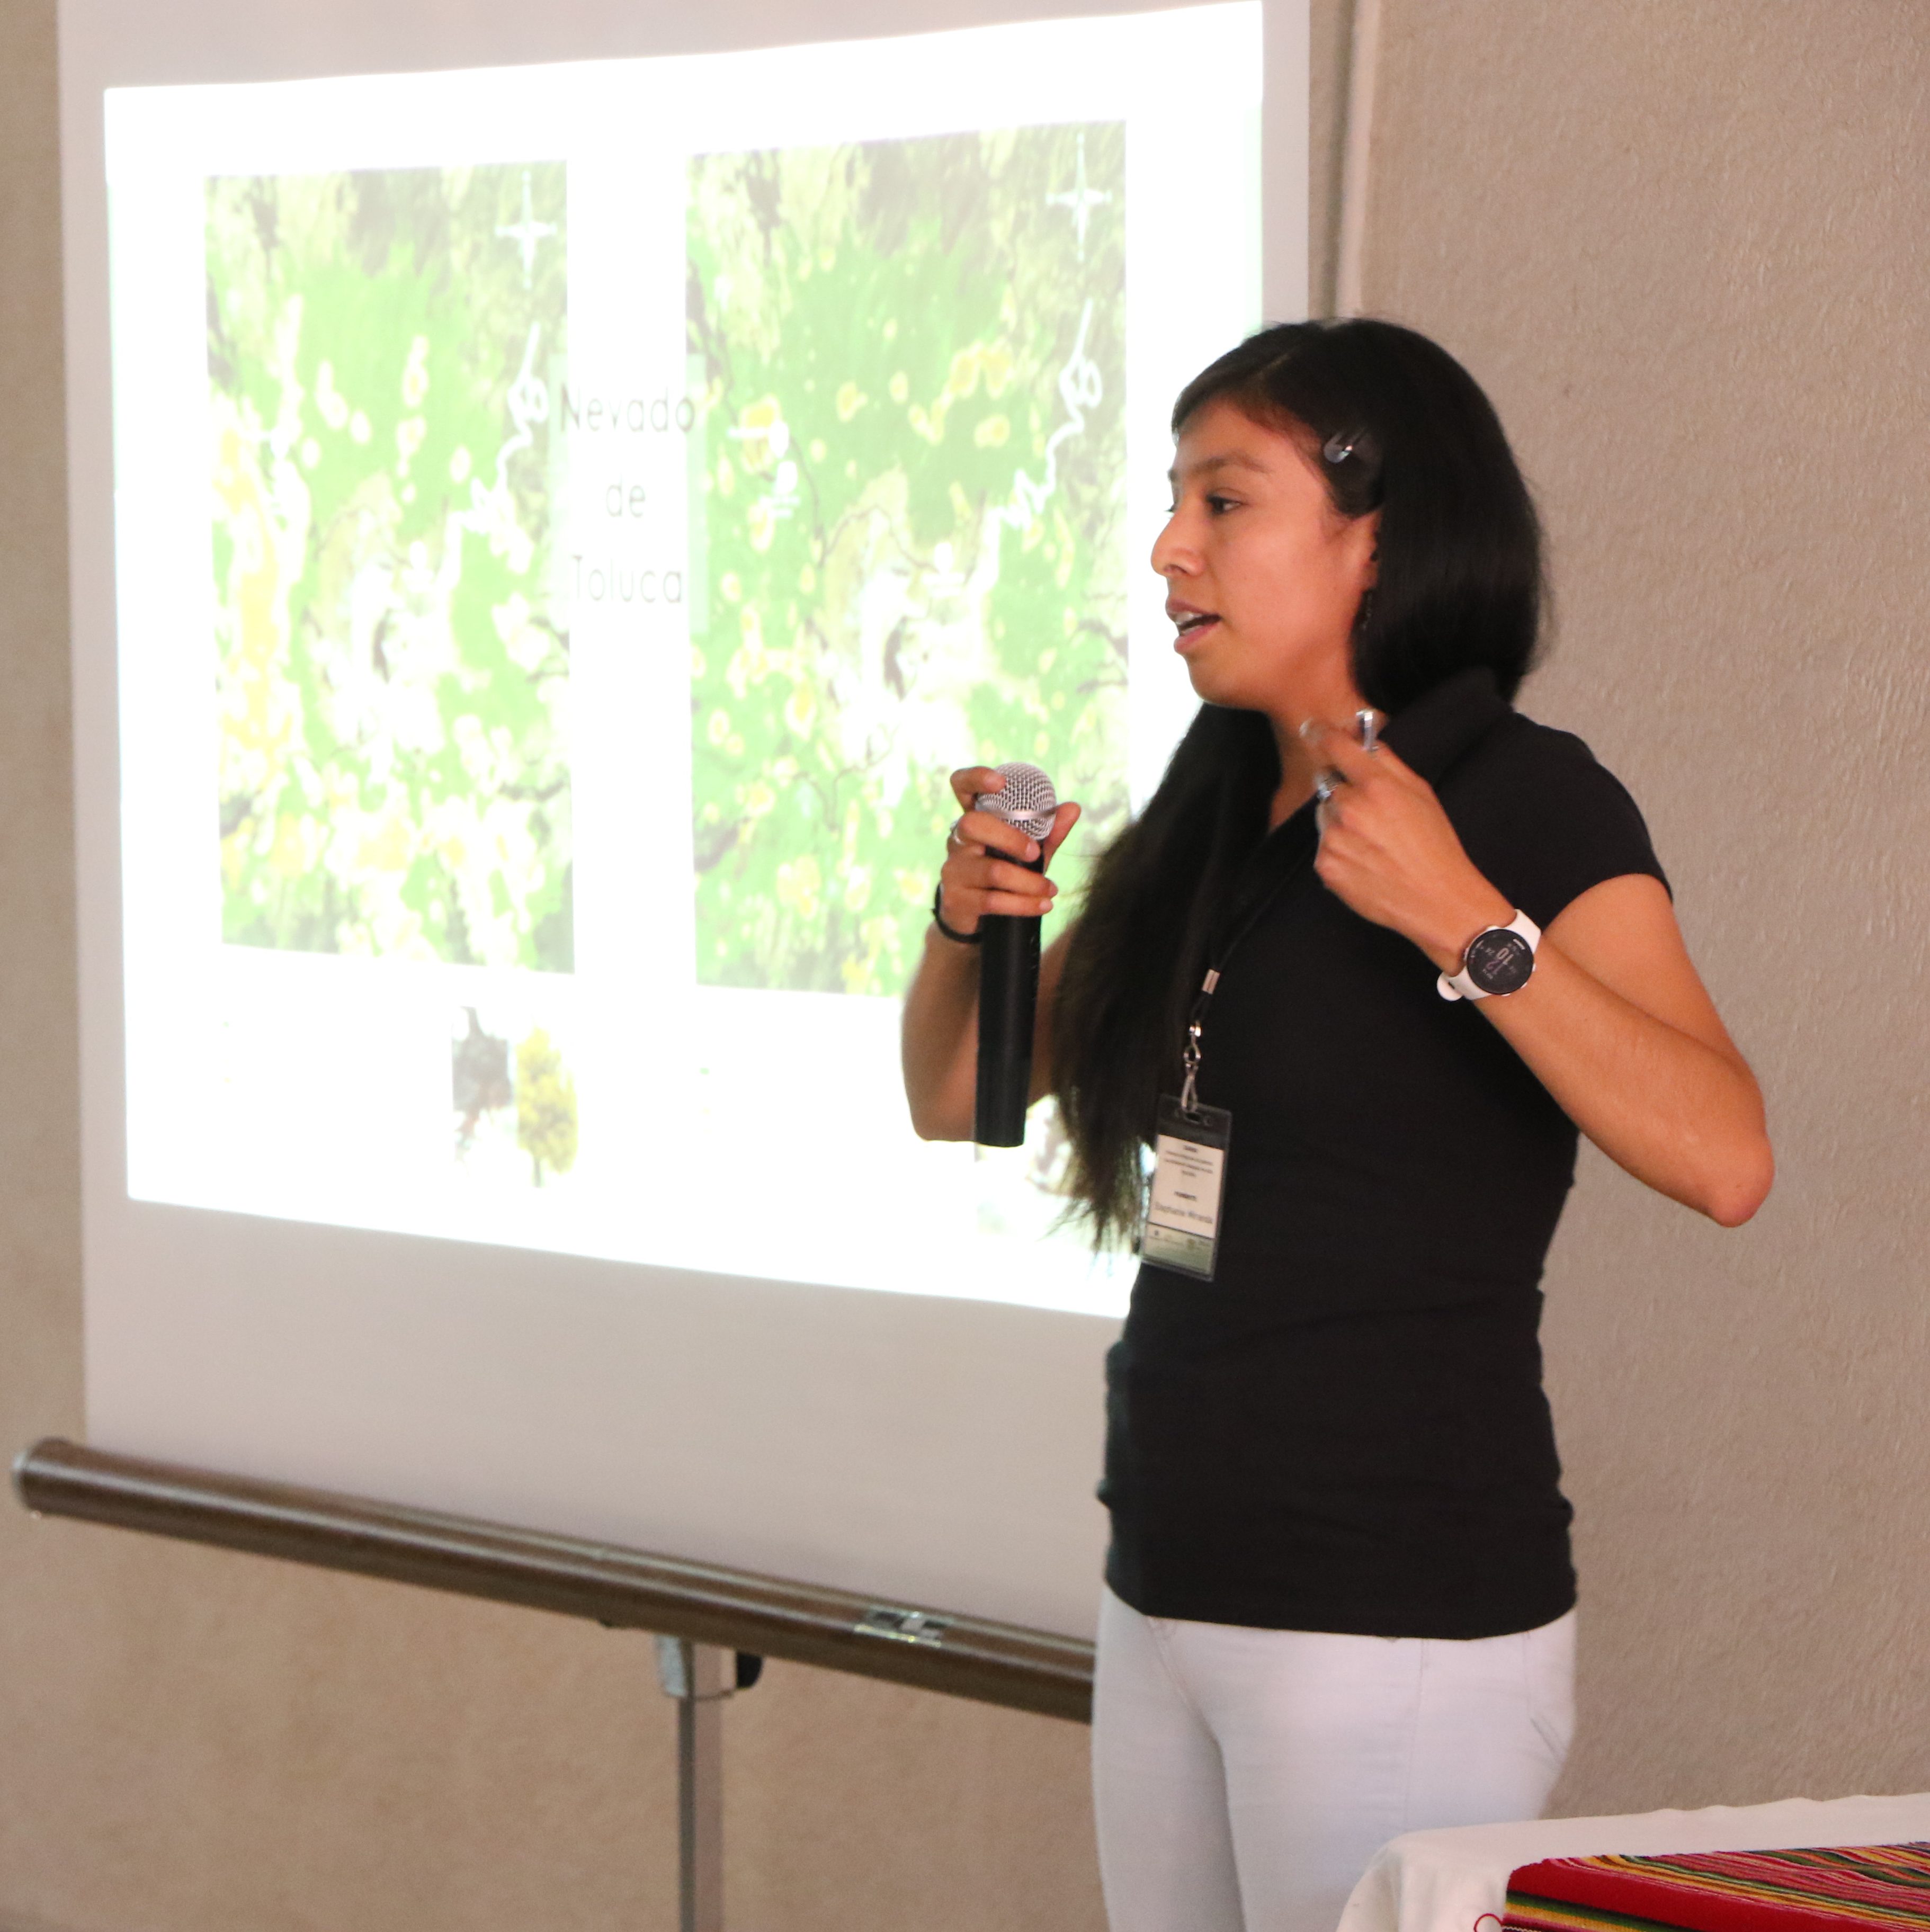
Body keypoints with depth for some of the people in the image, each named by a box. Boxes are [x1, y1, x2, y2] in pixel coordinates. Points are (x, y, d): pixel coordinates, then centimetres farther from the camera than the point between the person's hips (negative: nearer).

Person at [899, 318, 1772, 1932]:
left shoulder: (1530, 801, -10)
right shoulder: (1212, 822, 12)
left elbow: (1723, 1159, -23)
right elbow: (953, 1105, 17)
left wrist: (1466, 924, -29)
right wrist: (970, 918, -2)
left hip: (1402, 1620, -7)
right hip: (1168, 1600, 7)